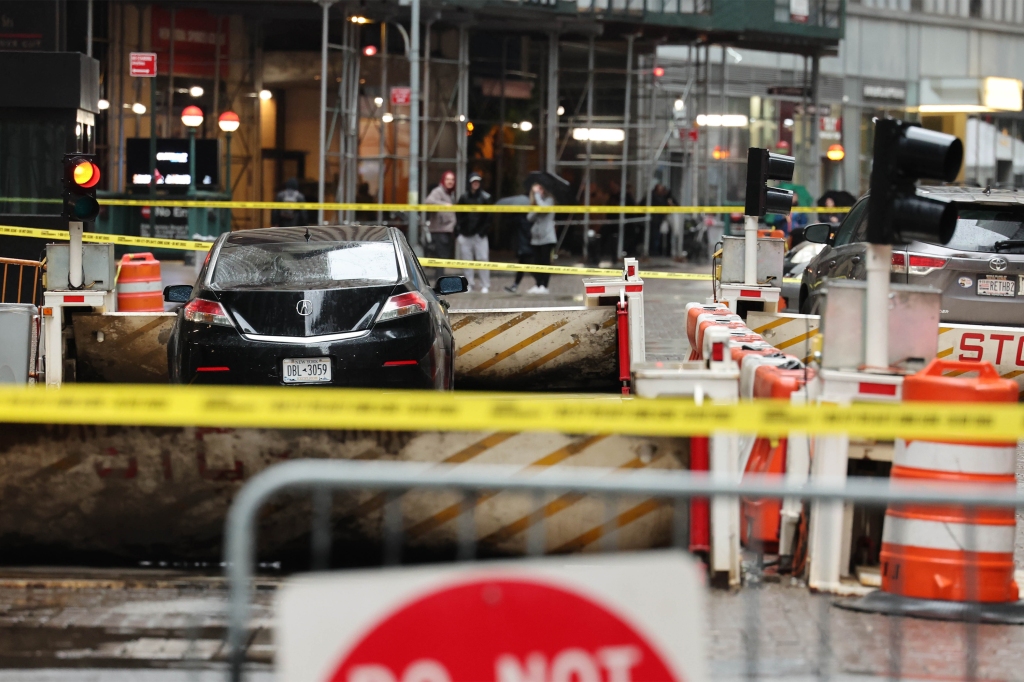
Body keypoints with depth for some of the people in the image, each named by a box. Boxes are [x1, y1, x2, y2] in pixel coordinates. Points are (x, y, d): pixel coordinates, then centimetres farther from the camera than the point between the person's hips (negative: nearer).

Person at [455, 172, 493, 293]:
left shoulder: (485, 198, 2)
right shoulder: (464, 198, 10)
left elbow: (489, 216, -1)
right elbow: (459, 215, 12)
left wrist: (483, 230, -10)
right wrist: (459, 229, 0)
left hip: (479, 234, -3)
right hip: (465, 234, 3)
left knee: (483, 259, -5)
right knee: (467, 260, 6)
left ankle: (485, 286, 0)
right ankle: (469, 284, 12)